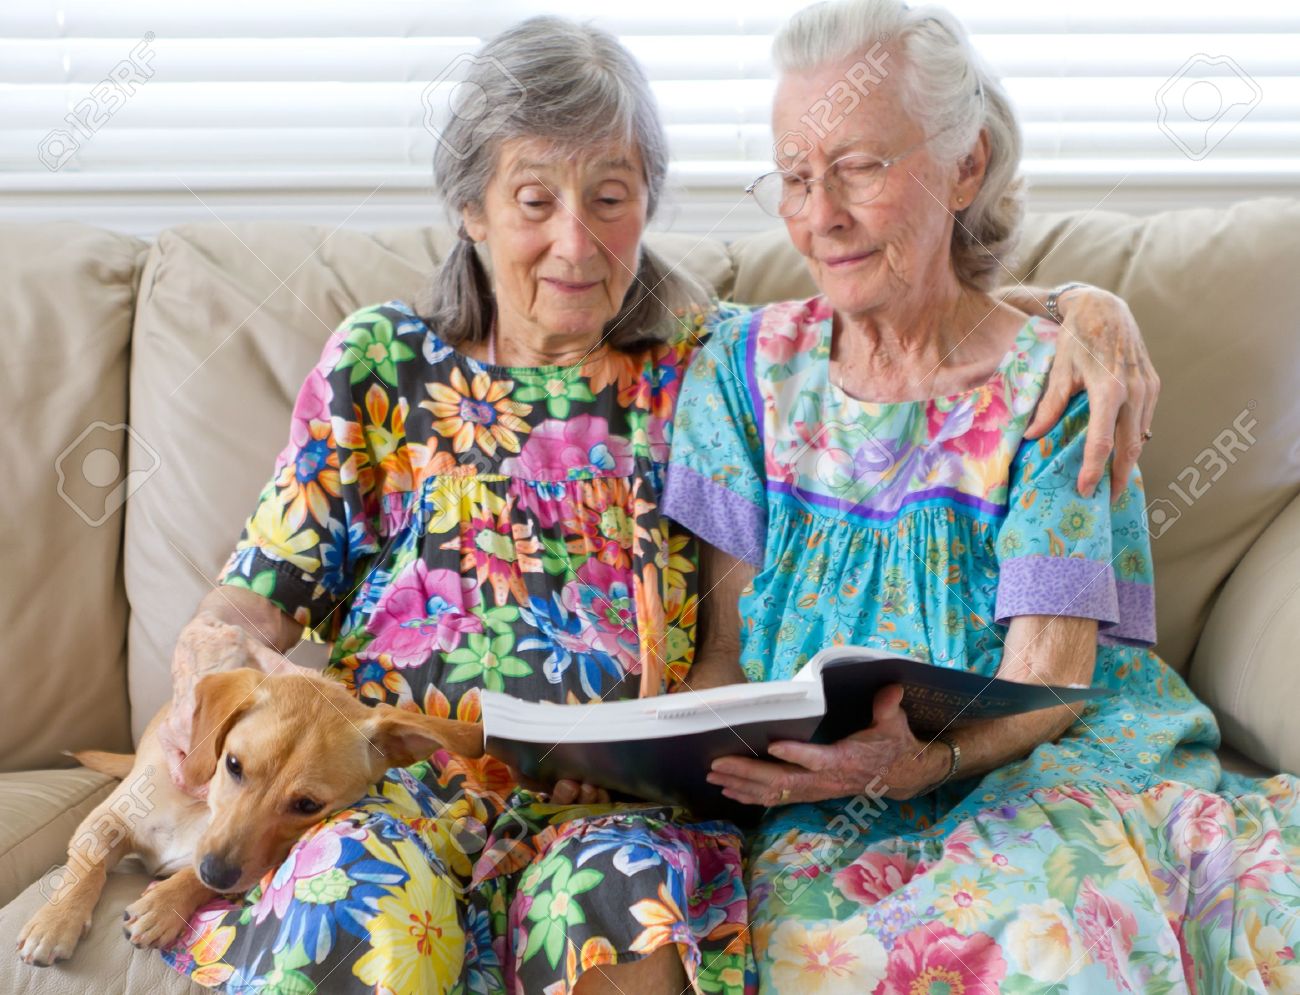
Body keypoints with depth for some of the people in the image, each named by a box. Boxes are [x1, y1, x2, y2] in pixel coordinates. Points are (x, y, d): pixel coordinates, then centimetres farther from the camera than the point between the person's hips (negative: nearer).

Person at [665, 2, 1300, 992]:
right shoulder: (746, 364, 7)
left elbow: (1051, 669, -7)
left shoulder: (1051, 380, 0)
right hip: (826, 804, 1)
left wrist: (928, 757, -28)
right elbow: (726, 636, 6)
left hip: (1049, 757, -1)